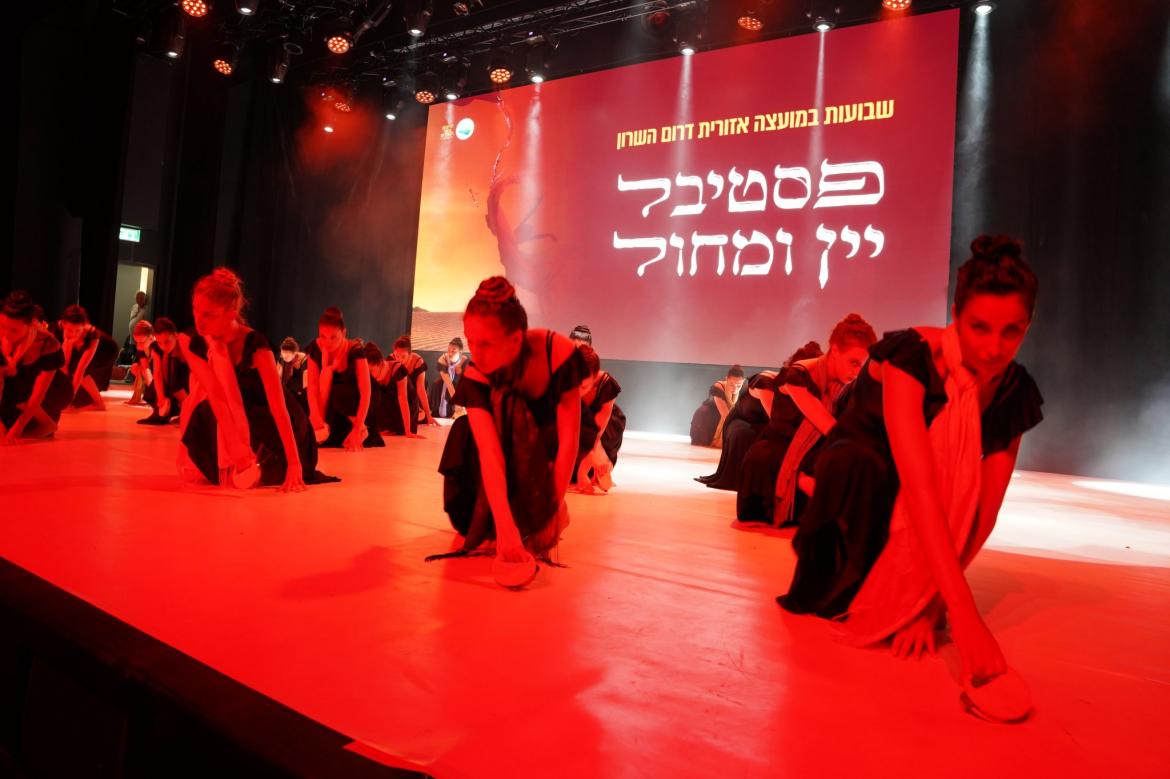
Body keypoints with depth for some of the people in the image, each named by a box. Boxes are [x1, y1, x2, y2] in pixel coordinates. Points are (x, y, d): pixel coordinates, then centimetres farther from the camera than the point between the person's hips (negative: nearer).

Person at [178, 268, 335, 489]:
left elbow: (278, 405, -30)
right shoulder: (193, 342, -12)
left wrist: (294, 464, -36)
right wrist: (236, 449, -35)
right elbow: (216, 394, -23)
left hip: (270, 424, -6)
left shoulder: (255, 345, -25)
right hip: (236, 420, 6)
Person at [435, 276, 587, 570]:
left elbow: (569, 440, -31)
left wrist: (551, 509, -31)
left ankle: (534, 523, -10)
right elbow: (489, 452, -39)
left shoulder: (559, 353, -34)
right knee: (464, 433, -25)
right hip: (509, 445, 2)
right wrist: (505, 526, -49)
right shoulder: (476, 377, -28)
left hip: (548, 450, -2)